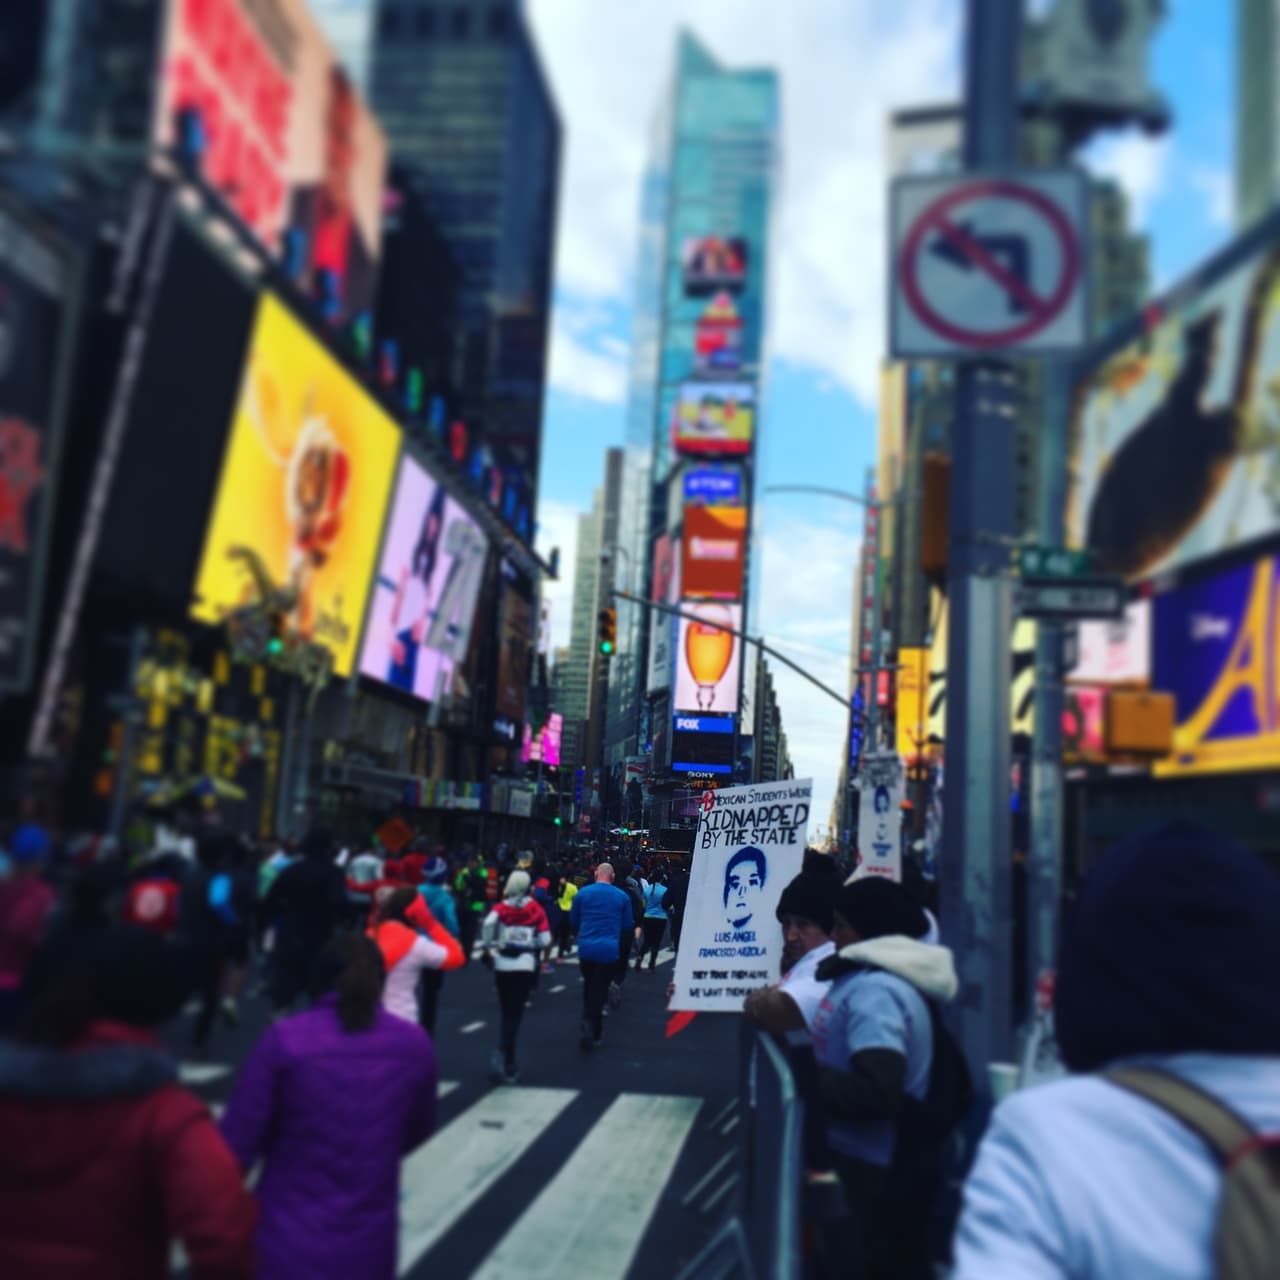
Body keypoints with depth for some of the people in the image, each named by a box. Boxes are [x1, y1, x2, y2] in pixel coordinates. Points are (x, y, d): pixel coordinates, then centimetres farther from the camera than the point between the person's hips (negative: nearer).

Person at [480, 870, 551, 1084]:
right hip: (525, 966, -1)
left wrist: (487, 948, -4)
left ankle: (507, 1062, 19)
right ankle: (503, 1054, -21)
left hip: (502, 965, 2)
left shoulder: (501, 908, 1)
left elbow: (488, 924, -18)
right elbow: (545, 940, -2)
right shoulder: (536, 910, 2)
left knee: (506, 1013, 16)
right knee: (514, 1014, 1)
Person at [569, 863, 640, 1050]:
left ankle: (588, 1026, 19)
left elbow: (573, 922, 8)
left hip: (585, 948, 1)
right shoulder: (622, 897, 1)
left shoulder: (582, 893, 0)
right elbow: (627, 926, 8)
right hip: (609, 950, -1)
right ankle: (595, 1034, 2)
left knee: (588, 988, 21)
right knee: (599, 991, 4)